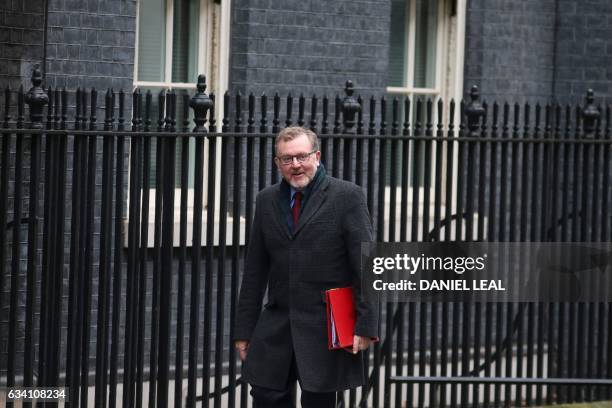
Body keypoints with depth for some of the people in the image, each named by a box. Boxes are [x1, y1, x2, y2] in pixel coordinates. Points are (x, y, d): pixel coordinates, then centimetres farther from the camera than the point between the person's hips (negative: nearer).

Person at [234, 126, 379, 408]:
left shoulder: (347, 196, -4)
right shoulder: (266, 201, 11)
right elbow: (255, 271, 13)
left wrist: (366, 325, -12)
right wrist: (244, 329, 10)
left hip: (325, 330, -4)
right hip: (276, 329, 4)